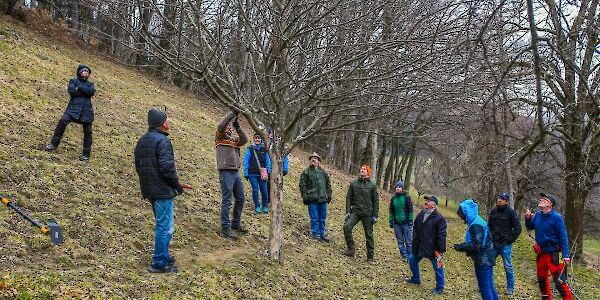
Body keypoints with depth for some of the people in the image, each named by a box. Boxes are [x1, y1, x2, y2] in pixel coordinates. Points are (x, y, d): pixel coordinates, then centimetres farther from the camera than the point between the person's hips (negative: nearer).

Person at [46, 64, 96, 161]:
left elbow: (92, 92, -7)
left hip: (86, 110, 2)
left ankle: (86, 154, 12)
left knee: (87, 132, 1)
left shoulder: (90, 84, 16)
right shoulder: (73, 81, 12)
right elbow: (71, 90, -9)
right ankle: (54, 144, -10)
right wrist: (85, 91, -7)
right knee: (63, 121, -23)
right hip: (74, 107, -2)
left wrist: (79, 87, -8)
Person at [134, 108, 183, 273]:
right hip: (162, 190, -9)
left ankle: (164, 256, 31)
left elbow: (138, 166, 18)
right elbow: (167, 167, -22)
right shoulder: (162, 140, -16)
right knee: (165, 227, -3)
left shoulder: (142, 141, 13)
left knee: (162, 224, 21)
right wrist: (177, 185, -10)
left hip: (149, 190, 9)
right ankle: (159, 263, 0)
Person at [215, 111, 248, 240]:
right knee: (226, 201, -7)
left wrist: (238, 127, -6)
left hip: (236, 172, 8)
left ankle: (236, 224, 28)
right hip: (226, 172, -8)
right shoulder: (220, 137, 1)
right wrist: (233, 113, -16)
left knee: (240, 199, 14)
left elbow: (244, 140, 1)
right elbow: (220, 126, -17)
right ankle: (225, 229, -3)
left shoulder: (234, 141, 18)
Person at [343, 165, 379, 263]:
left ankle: (370, 257, 15)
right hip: (355, 212, 1)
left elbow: (376, 201, 4)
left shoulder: (372, 185, 3)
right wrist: (348, 211, -1)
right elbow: (348, 198, 9)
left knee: (369, 235, 4)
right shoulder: (353, 184, 7)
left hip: (367, 214, -1)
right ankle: (350, 250, -9)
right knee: (347, 227, -21)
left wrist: (375, 215, -1)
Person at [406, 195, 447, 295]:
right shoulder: (421, 214, 3)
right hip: (419, 246, 7)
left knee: (438, 267, 6)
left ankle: (439, 288, 24)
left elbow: (441, 235, -17)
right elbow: (415, 228, 15)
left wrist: (441, 250, -18)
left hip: (432, 248, -6)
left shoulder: (439, 218, -17)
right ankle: (415, 279, 41)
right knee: (412, 260, 20)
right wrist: (414, 242, 11)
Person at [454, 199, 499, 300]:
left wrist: (460, 247, -16)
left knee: (484, 286, 2)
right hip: (487, 258, 9)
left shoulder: (475, 225, -22)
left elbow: (476, 245, -25)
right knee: (489, 285, 18)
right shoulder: (478, 221, 9)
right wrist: (462, 246, 9)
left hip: (482, 260, -9)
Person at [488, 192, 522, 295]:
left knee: (508, 267, 5)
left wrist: (510, 240, -8)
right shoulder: (493, 211, 6)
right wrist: (490, 238, 10)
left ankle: (510, 288, 17)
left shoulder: (510, 212, -8)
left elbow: (518, 228, -7)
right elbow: (489, 225, 18)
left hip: (505, 245, -5)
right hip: (493, 244, 5)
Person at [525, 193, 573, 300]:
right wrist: (528, 218, -2)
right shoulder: (538, 215, 2)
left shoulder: (556, 217, -15)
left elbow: (563, 237, -15)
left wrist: (565, 255, -21)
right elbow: (530, 227, 18)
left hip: (553, 254, -7)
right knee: (541, 279, 20)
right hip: (541, 253, 7)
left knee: (559, 281, -12)